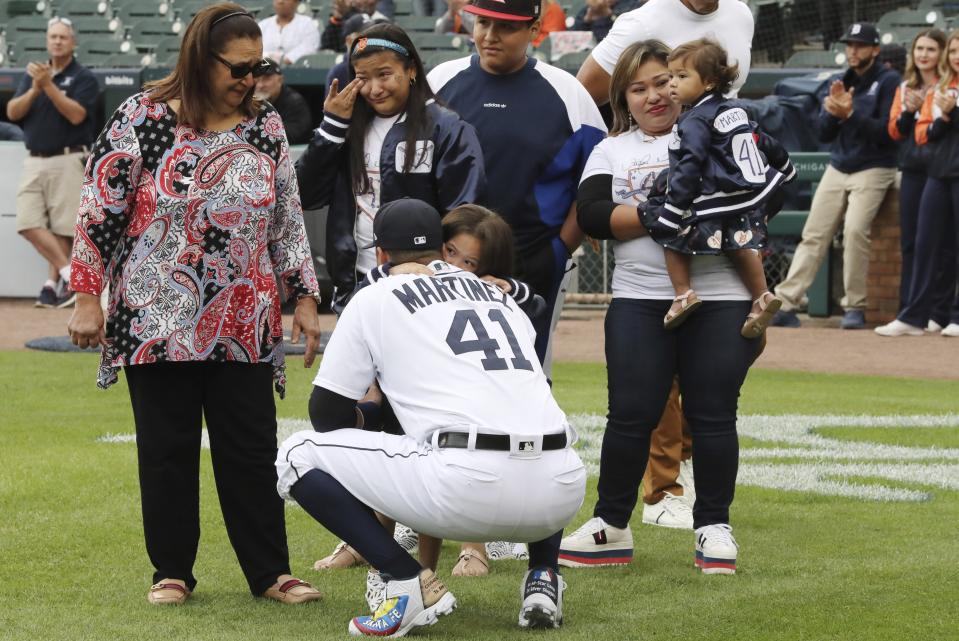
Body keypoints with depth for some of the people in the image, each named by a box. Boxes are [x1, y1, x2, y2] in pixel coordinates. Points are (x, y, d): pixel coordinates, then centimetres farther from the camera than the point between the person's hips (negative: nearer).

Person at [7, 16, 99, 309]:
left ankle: (53, 283, 3)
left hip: (67, 161, -5)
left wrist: (49, 85, -21)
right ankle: (68, 273, -4)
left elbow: (76, 114, -16)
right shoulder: (32, 73, 14)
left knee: (61, 226, -5)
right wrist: (35, 89, -11)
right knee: (29, 223, -6)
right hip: (34, 161, 5)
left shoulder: (83, 78, -2)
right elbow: (13, 112, 5)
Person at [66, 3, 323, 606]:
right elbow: (99, 211, -3)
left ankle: (270, 572, 10)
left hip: (244, 325, 2)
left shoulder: (266, 125, 4)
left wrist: (305, 297, 7)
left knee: (253, 448, 3)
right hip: (157, 323, -2)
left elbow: (288, 218, 10)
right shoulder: (141, 119, -6)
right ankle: (171, 572, 15)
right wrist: (88, 297, -5)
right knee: (167, 449, 5)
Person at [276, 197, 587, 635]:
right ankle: (543, 578, 19)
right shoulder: (499, 295, 28)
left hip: (467, 487, -5)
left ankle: (409, 583, -3)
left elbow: (328, 414, 16)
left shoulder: (375, 299, 14)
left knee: (298, 456, 8)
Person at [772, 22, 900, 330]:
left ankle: (855, 307, -17)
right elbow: (824, 134, 7)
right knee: (813, 234, -1)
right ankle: (785, 304, -4)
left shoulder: (888, 82, -5)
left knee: (855, 229, -24)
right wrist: (833, 111, -14)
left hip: (872, 169, -6)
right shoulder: (838, 82, 11)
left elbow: (886, 132, -13)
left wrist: (849, 114, -23)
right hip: (837, 169, 6)